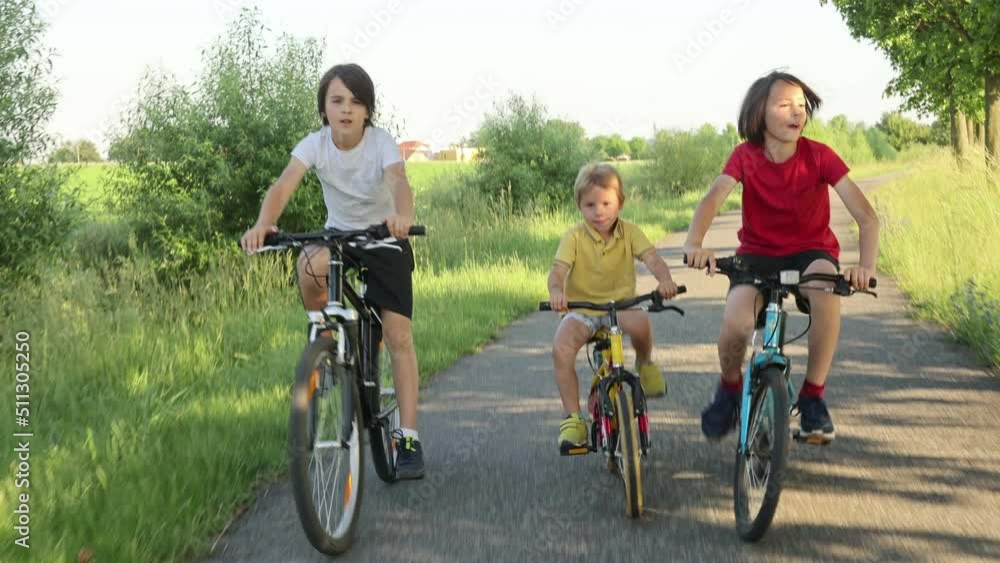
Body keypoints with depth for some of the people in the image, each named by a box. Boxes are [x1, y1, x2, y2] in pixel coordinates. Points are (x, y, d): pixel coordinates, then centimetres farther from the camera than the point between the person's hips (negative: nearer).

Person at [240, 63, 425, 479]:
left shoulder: (381, 141, -21)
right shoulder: (315, 144, -16)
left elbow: (398, 181, -40)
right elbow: (284, 186, -32)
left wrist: (402, 216, -64)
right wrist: (263, 224, -53)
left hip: (385, 240, -2)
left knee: (398, 336, -12)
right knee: (308, 266, -35)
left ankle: (409, 437, -5)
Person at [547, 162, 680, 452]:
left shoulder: (629, 232, -1)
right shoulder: (574, 237, -6)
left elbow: (652, 258, -14)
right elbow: (558, 269, -18)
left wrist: (665, 279, -37)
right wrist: (556, 291, -41)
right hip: (581, 310, 0)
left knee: (640, 323, -35)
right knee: (561, 347, -29)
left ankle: (645, 364, 1)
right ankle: (573, 418, -17)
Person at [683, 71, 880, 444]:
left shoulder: (819, 156, -13)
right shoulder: (745, 157, -10)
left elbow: (865, 214, -20)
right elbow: (713, 199, -27)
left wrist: (866, 264, -39)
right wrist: (694, 244, -48)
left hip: (811, 250, 0)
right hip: (757, 253, 0)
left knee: (826, 287, -37)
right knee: (735, 323, -29)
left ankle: (813, 396, -20)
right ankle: (730, 389, 8)